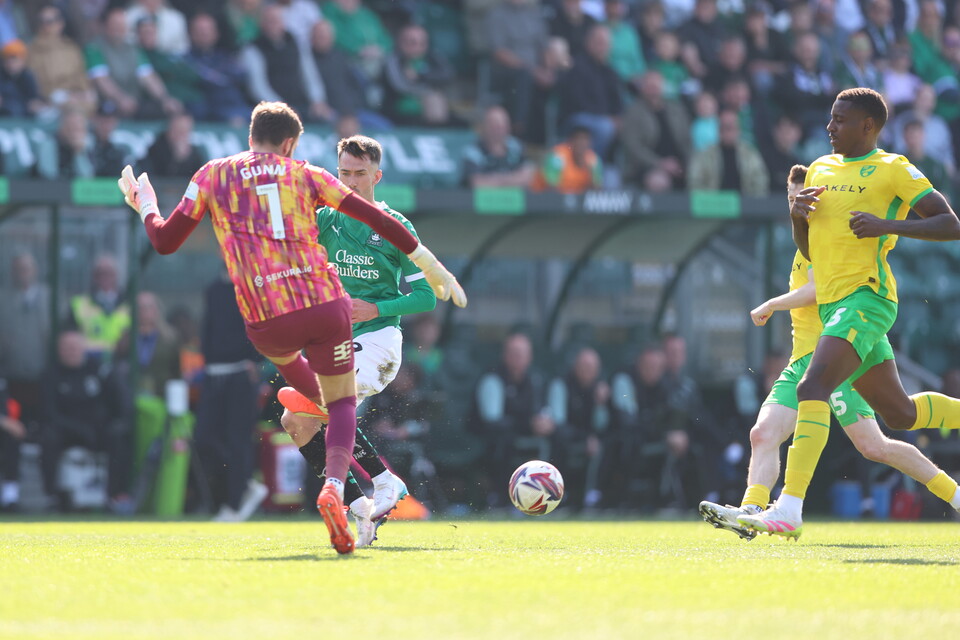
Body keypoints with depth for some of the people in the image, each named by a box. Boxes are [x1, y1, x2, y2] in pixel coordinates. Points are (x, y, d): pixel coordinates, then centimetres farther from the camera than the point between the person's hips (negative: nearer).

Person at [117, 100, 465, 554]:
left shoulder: (213, 175, 11)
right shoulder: (305, 175, 10)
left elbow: (165, 241, 13)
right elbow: (377, 220, 8)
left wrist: (145, 206, 35)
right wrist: (433, 268, 14)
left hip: (267, 322, 1)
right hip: (325, 305, -1)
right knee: (343, 400, 9)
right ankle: (334, 486, -14)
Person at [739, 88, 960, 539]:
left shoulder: (891, 170, -4)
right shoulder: (821, 169, 17)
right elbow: (809, 251, 23)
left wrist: (888, 226, -20)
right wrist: (797, 216, 2)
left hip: (866, 297, -8)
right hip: (832, 303, 8)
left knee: (813, 388, -25)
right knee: (898, 413, 14)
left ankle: (789, 508, -31)